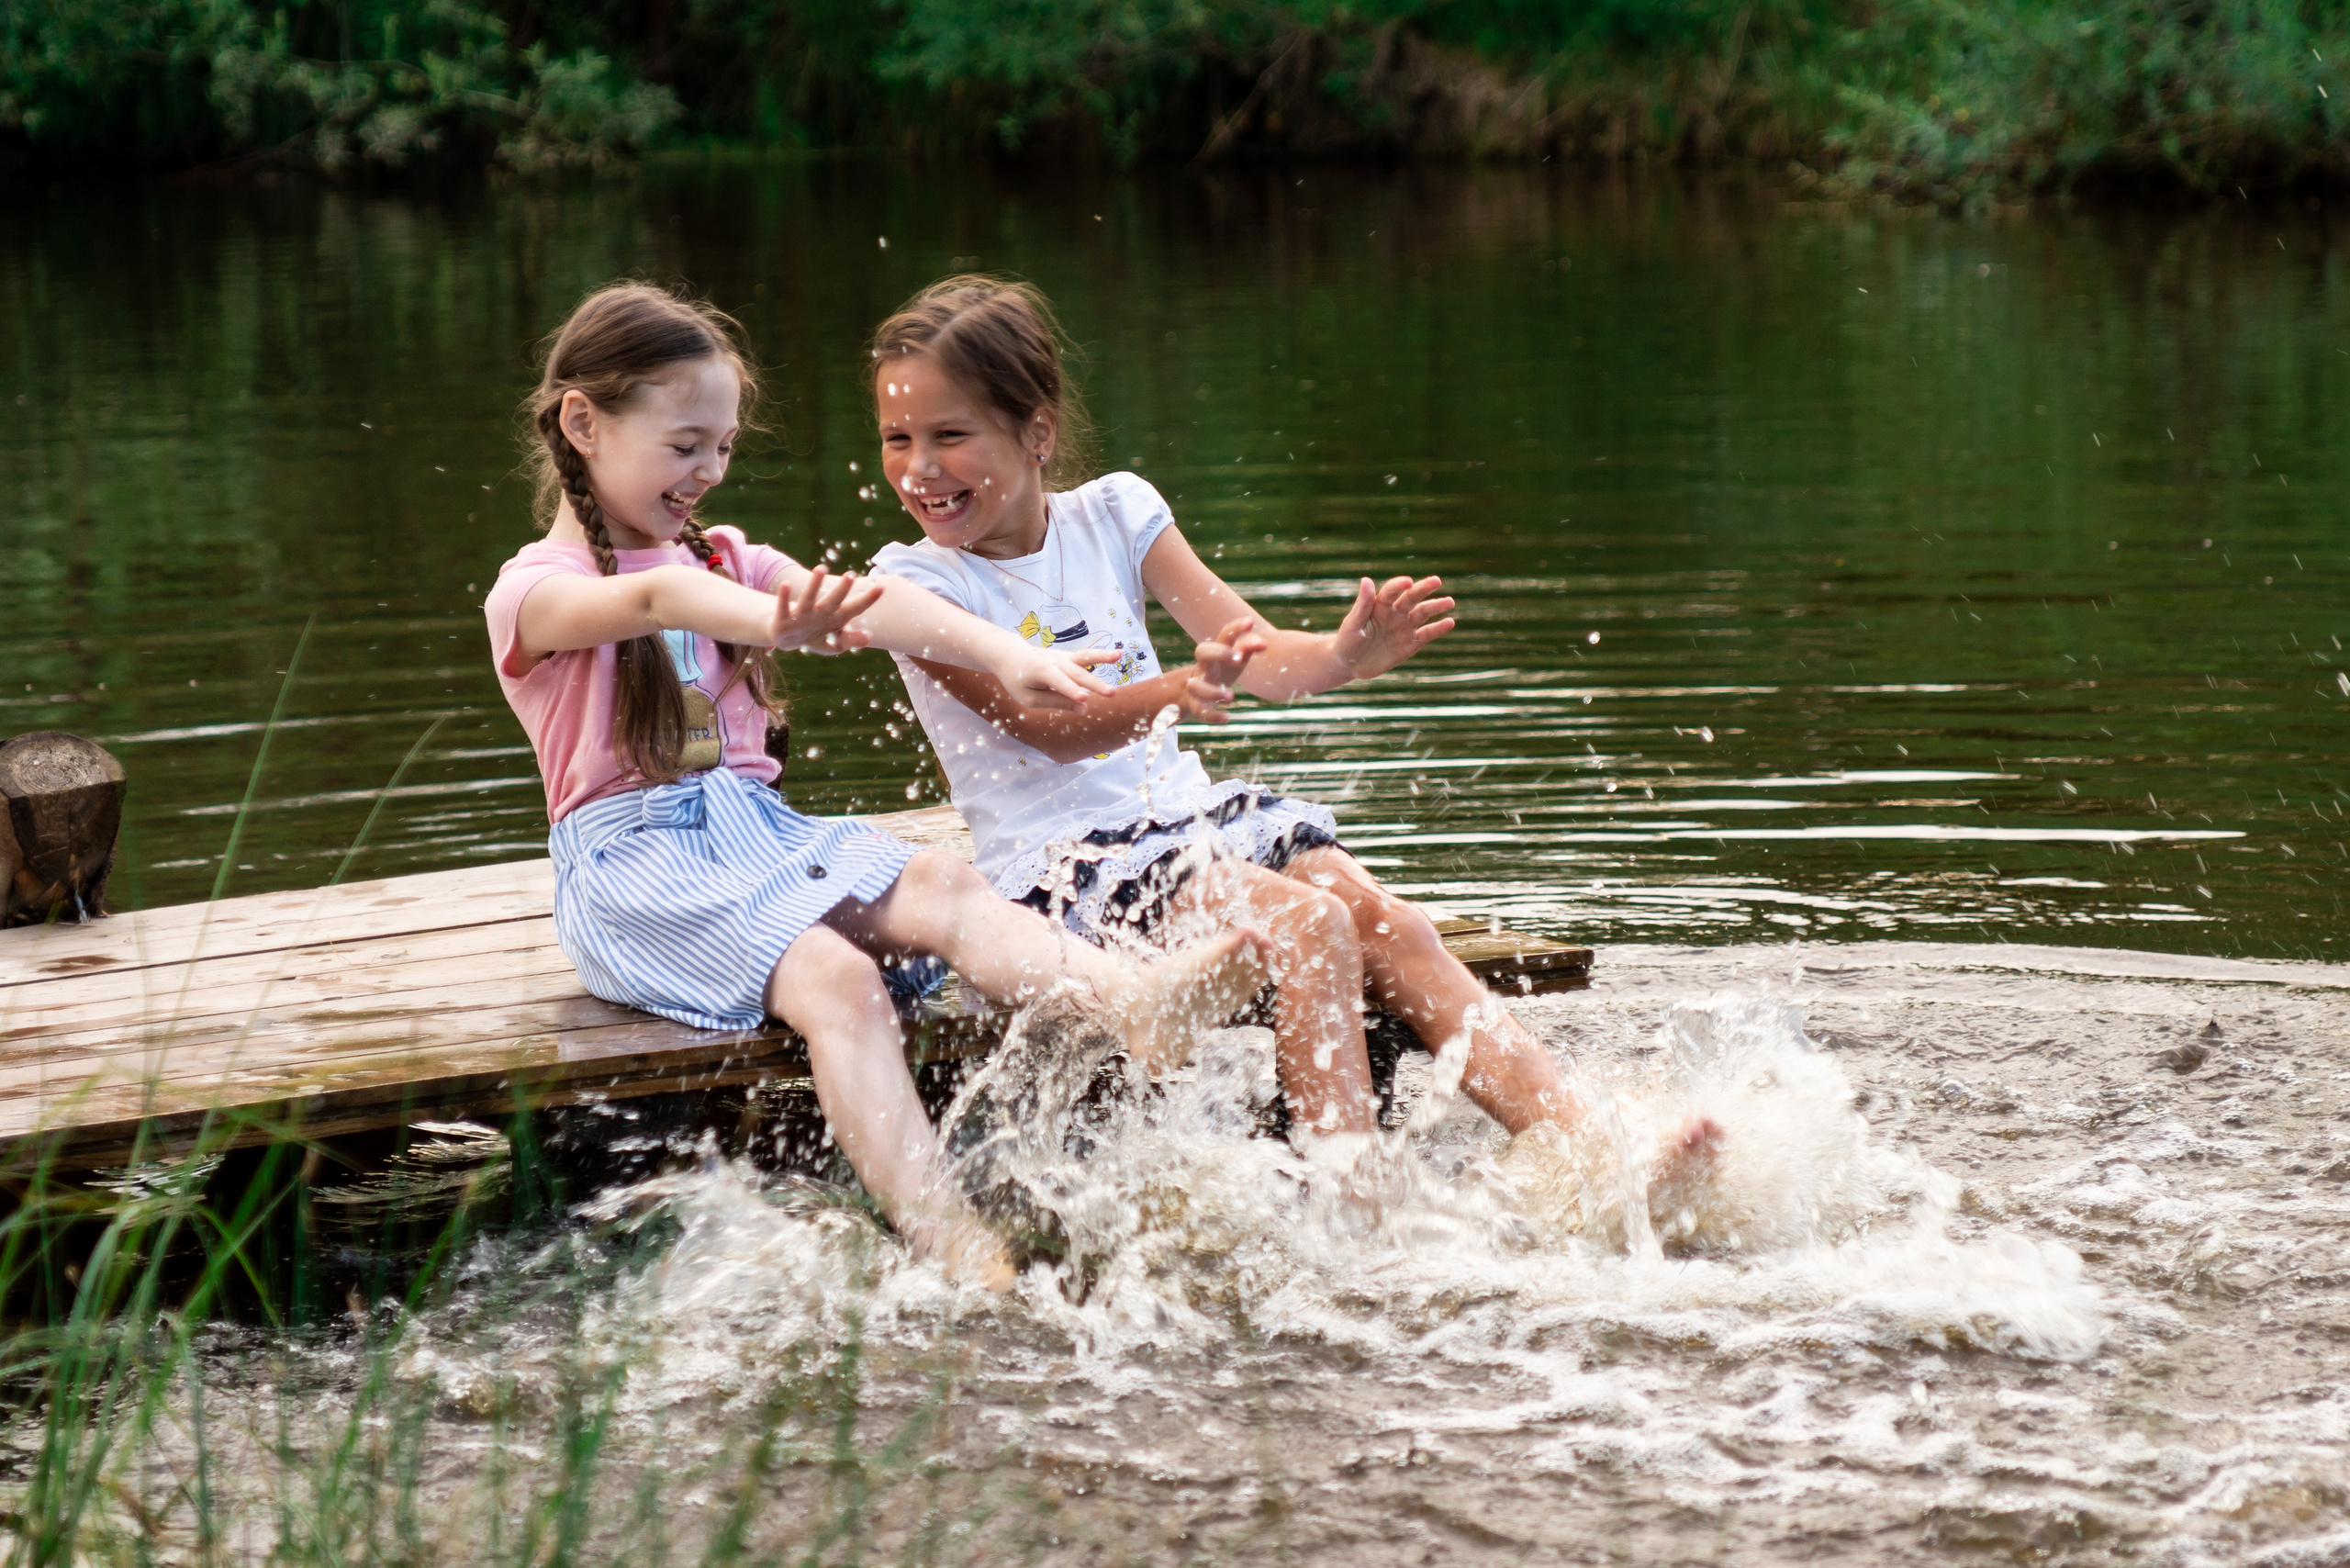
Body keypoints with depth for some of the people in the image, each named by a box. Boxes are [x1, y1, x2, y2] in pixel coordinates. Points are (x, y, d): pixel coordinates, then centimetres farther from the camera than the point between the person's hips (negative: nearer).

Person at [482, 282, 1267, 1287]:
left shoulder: (726, 561, 20)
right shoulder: (534, 592, -3)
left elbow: (877, 608, 2)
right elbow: (649, 601, -27)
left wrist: (1003, 655, -16)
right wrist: (779, 628, -48)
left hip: (756, 826, 6)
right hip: (634, 863, -6)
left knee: (940, 886, -24)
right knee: (834, 978, -32)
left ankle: (1136, 1002, -50)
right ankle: (951, 1248, -45)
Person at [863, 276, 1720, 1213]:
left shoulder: (1111, 513, 8)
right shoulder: (913, 580, -6)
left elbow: (1260, 657, 1)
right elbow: (1048, 728, -19)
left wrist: (1341, 658, -23)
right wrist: (1176, 694, -39)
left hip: (1185, 811, 5)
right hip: (1061, 858, -5)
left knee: (1390, 925, -17)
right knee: (1311, 925, -27)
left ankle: (1571, 1144, -22)